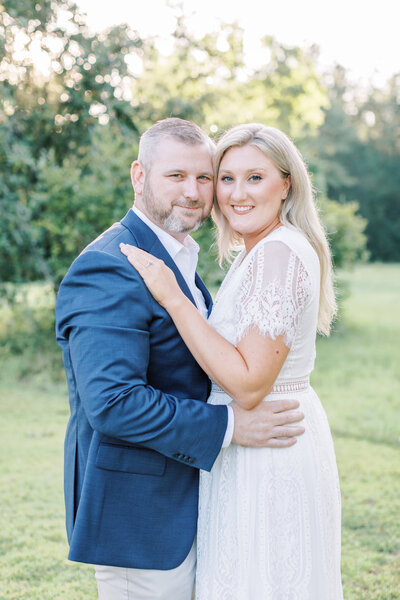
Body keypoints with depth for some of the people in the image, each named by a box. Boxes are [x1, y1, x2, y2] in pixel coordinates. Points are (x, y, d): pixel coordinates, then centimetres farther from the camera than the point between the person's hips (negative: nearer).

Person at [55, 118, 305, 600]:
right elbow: (113, 402, -29)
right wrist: (229, 426, -25)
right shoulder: (110, 270, -22)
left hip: (183, 501, 10)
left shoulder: (178, 260, 12)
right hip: (138, 512, -10)